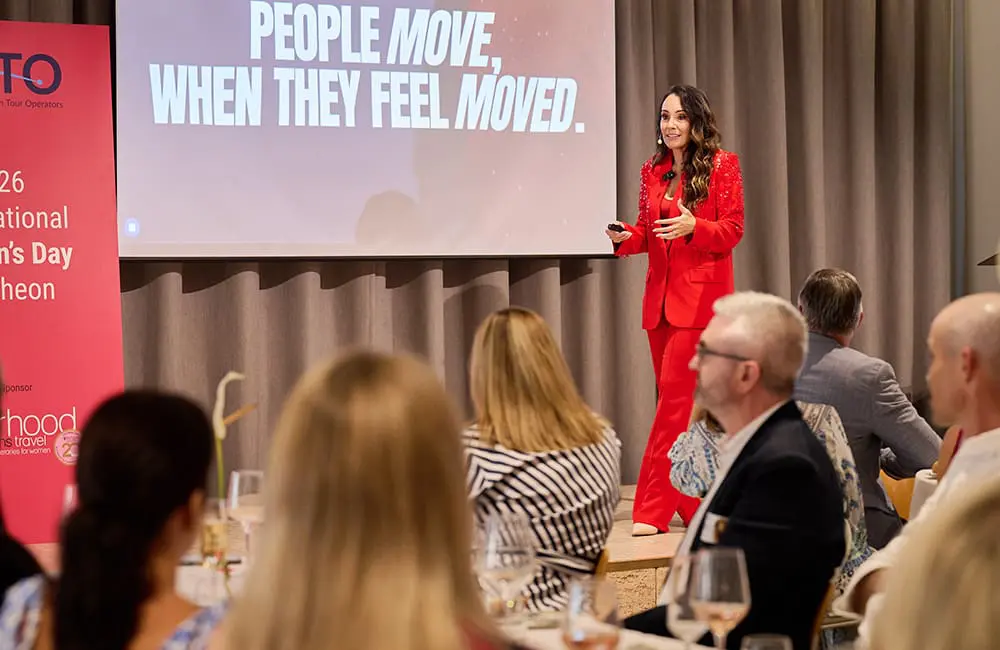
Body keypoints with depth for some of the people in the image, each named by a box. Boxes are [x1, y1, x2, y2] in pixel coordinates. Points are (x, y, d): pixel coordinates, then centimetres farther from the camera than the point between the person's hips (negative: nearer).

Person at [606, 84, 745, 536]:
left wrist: (693, 227, -24)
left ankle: (652, 511, -12)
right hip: (660, 295, 6)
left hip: (702, 294, -6)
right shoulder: (652, 171, 14)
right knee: (680, 403, 9)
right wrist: (626, 237, -4)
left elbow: (733, 230, -6)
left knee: (674, 396, -12)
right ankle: (694, 504, 18)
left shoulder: (722, 165, -2)